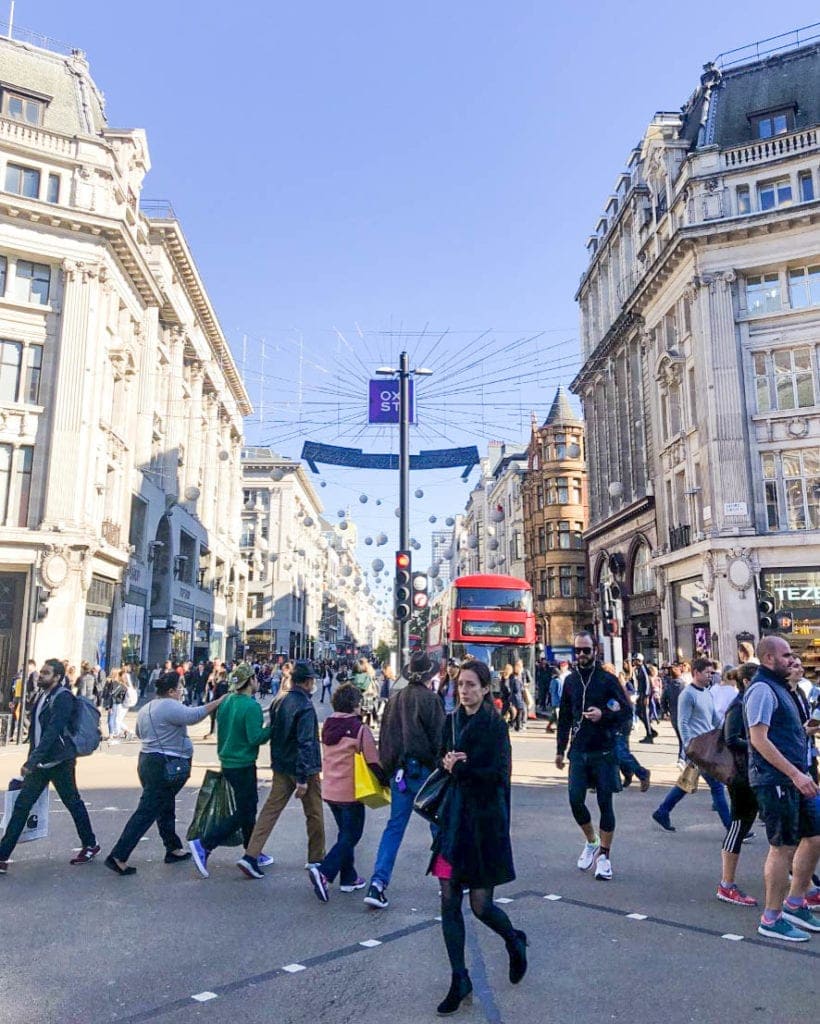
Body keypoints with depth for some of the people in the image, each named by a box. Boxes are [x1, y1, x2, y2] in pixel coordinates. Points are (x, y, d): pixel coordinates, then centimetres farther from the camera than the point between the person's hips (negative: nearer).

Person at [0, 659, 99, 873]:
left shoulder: (63, 698, -16)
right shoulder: (42, 695, 10)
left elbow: (52, 732, -25)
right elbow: (35, 729, 15)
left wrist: (31, 761, -30)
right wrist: (32, 759, 14)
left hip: (59, 761, -7)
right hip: (40, 761, 8)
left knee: (73, 803, 6)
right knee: (21, 805, 4)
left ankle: (90, 845, 23)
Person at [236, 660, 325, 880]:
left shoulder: (278, 702, 4)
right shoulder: (305, 707, -20)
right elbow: (306, 743, -23)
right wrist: (303, 778, -22)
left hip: (281, 767, 7)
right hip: (303, 768, -7)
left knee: (271, 809, 9)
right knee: (314, 813, 10)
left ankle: (251, 856, 1)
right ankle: (316, 858, 22)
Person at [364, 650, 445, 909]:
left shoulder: (394, 699, 7)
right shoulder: (430, 699, -11)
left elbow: (384, 737, 13)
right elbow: (439, 737, -12)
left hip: (398, 769, 5)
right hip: (424, 768, -5)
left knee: (394, 826, 8)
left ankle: (378, 882, -1)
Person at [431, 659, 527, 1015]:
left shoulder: (495, 725, -11)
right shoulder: (451, 721, 6)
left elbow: (498, 774, -16)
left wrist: (459, 767, -15)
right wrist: (450, 764, -9)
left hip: (484, 820, -5)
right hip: (453, 816, 5)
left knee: (480, 905, 3)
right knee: (449, 902, 4)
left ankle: (515, 942, 35)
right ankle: (459, 979, 20)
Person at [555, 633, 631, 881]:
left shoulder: (607, 679, -4)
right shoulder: (570, 681, 8)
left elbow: (627, 709, -4)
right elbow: (564, 717, 14)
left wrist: (603, 715, -21)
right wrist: (560, 750, 14)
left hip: (604, 751, -3)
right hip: (578, 751, 3)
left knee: (604, 803, 2)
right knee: (575, 800, -3)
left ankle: (604, 855, 16)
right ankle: (591, 841, 23)